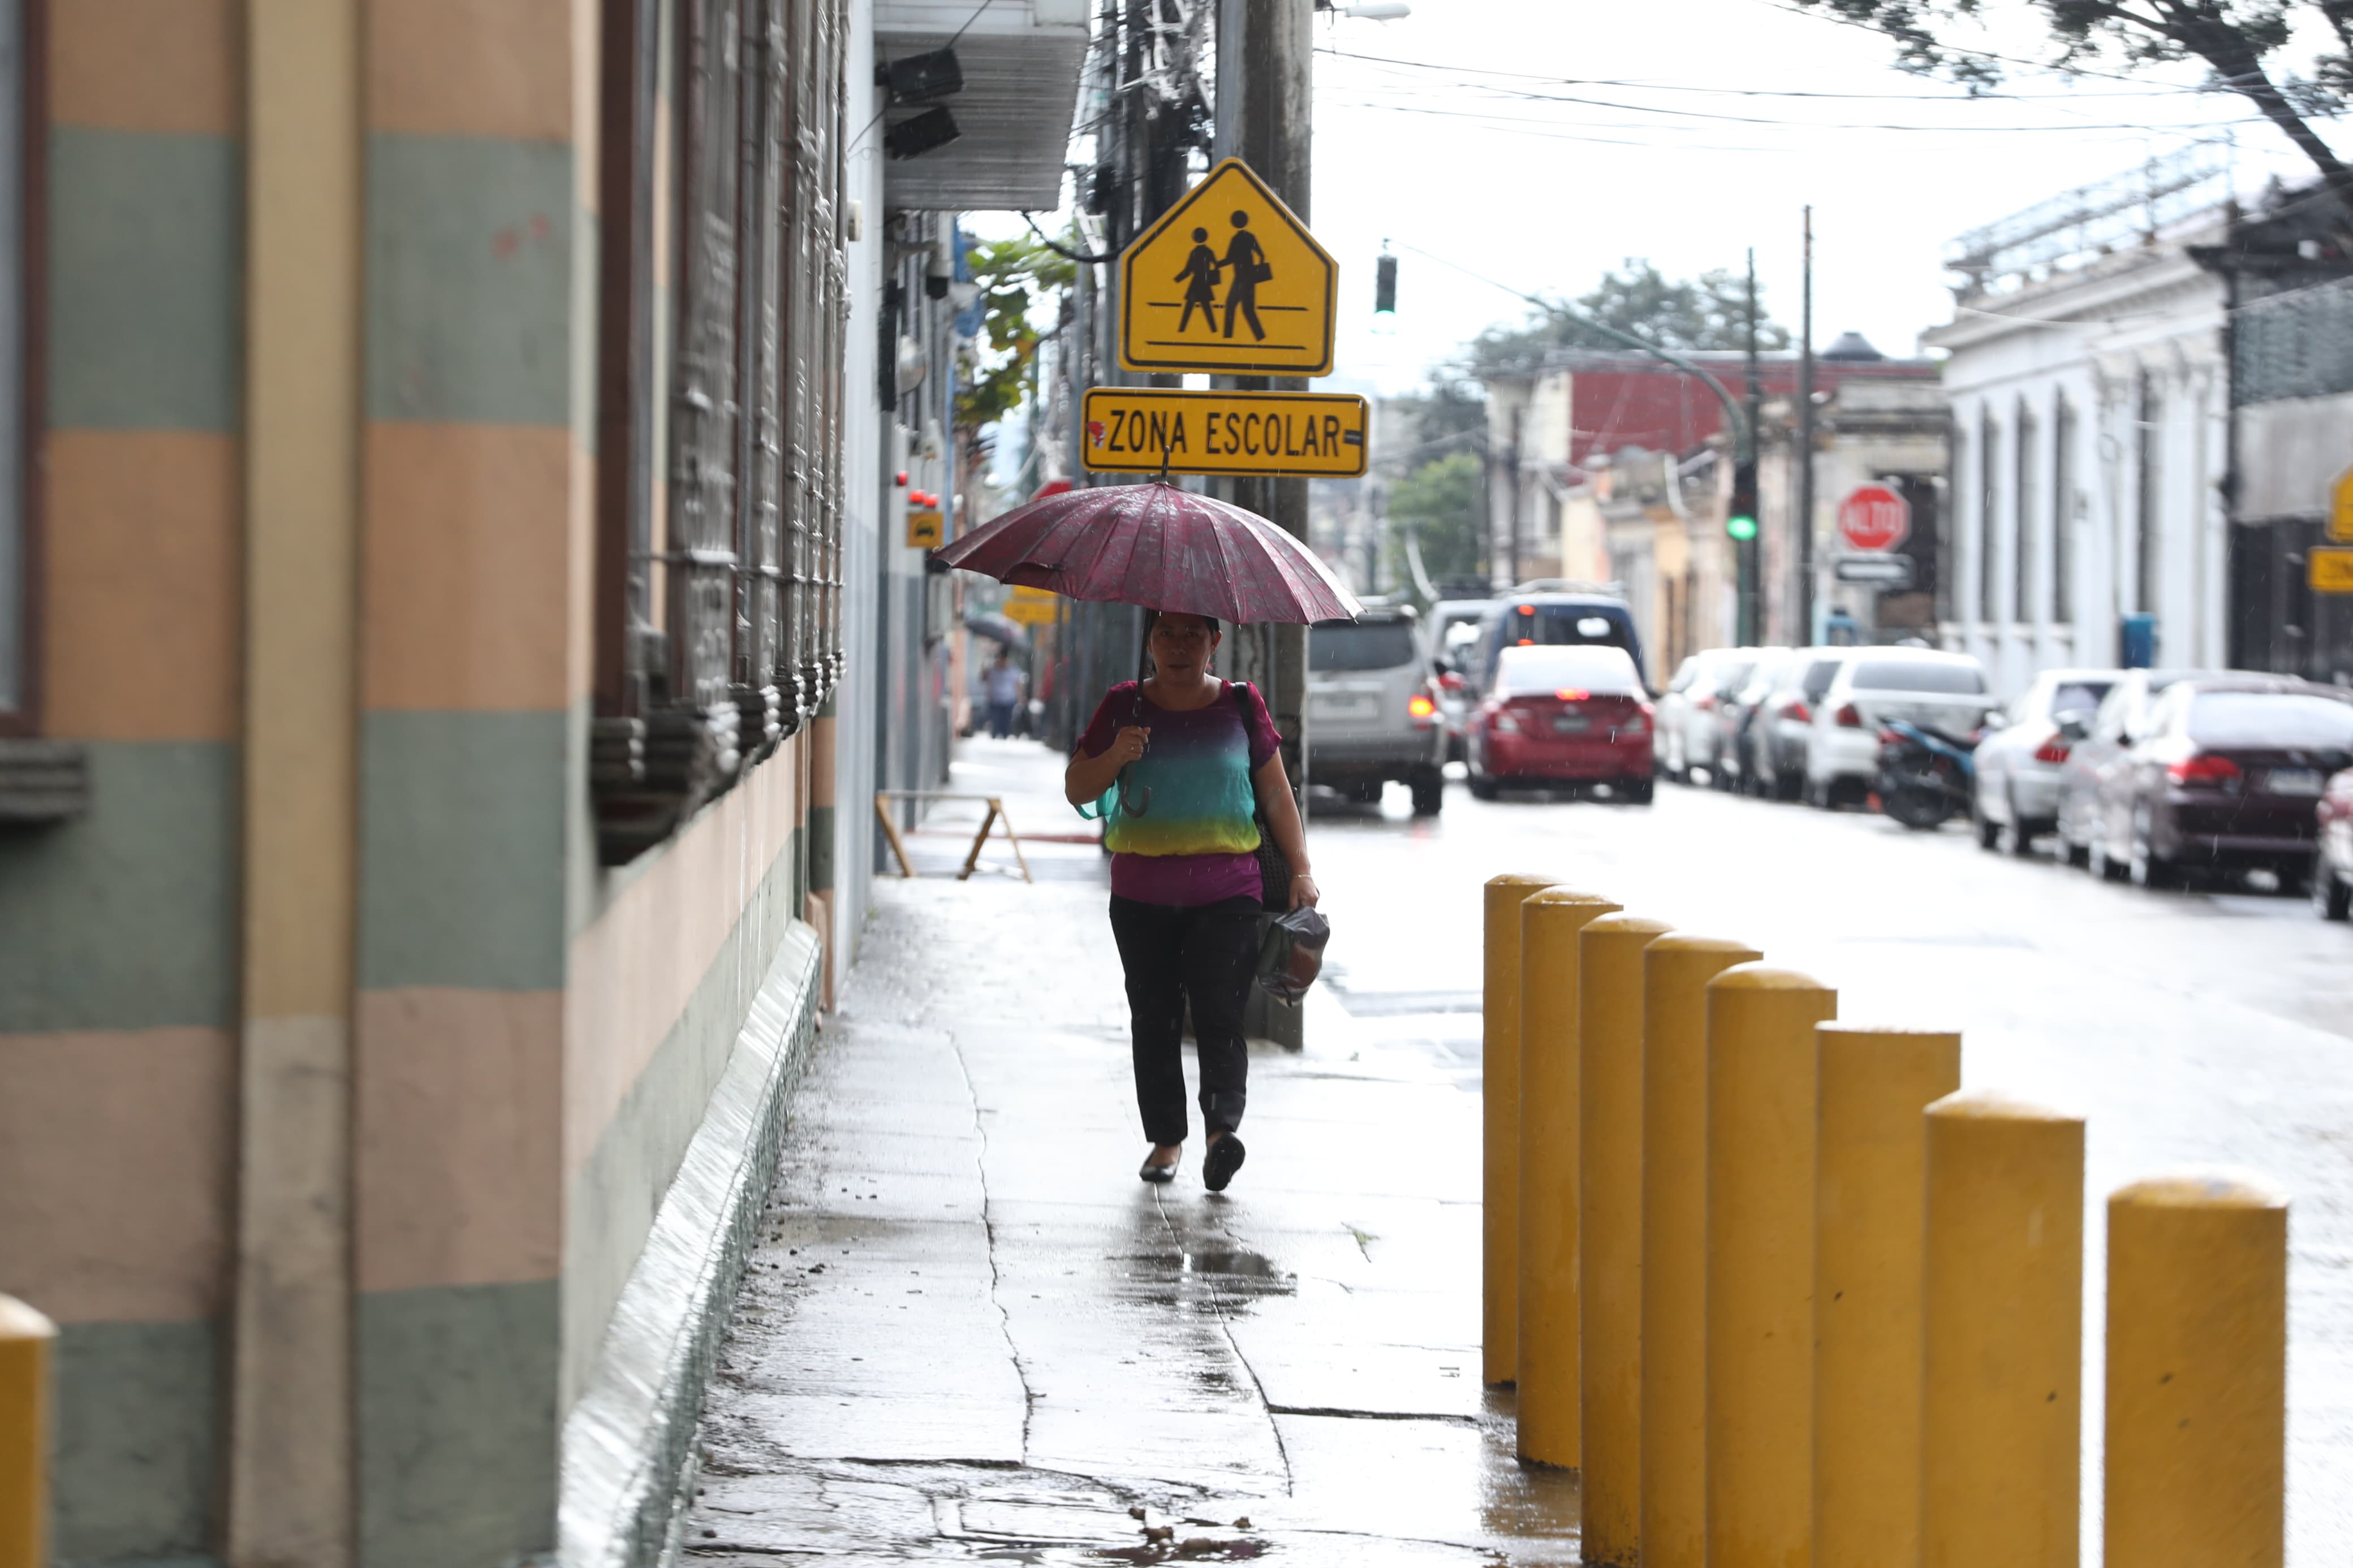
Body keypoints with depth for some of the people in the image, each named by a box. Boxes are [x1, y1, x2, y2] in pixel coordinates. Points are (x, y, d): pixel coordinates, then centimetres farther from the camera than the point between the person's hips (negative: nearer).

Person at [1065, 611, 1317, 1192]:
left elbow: (1276, 794, 11)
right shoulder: (1125, 707, 7)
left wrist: (1301, 869, 5)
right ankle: (1165, 1137, 10)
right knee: (1154, 1018, 3)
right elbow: (1077, 789, 6)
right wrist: (1115, 757, -14)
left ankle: (1223, 1126, -23)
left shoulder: (1241, 705, 6)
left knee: (1218, 1013, -14)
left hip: (1227, 892, -2)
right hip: (1143, 896, 2)